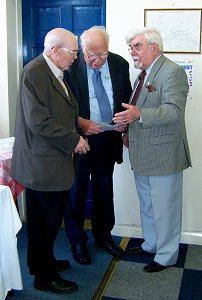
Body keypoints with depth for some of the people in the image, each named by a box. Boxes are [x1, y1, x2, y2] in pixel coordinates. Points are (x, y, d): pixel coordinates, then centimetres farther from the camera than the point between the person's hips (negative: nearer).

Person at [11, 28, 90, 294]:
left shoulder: (54, 73, 13)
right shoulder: (34, 72, -17)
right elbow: (38, 120, -24)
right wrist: (73, 140, -17)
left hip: (54, 161, 10)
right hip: (42, 163, -9)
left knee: (51, 219, 20)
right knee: (44, 221, 4)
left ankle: (44, 261, 38)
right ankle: (44, 277, 20)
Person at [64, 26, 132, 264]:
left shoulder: (119, 64, 0)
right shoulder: (70, 66, -14)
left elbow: (127, 98, 10)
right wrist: (80, 122, -24)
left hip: (109, 138, 4)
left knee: (104, 190, 18)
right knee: (77, 190, 8)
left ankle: (103, 235, 37)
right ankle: (77, 241, 27)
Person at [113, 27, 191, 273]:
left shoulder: (172, 72, -14)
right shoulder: (144, 74, 15)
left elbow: (174, 111, -25)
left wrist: (139, 114, -34)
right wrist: (130, 131, 12)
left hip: (163, 156, -9)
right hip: (142, 155, 9)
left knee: (165, 208, 3)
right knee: (147, 205, 22)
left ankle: (166, 255, 19)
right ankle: (151, 244, 40)